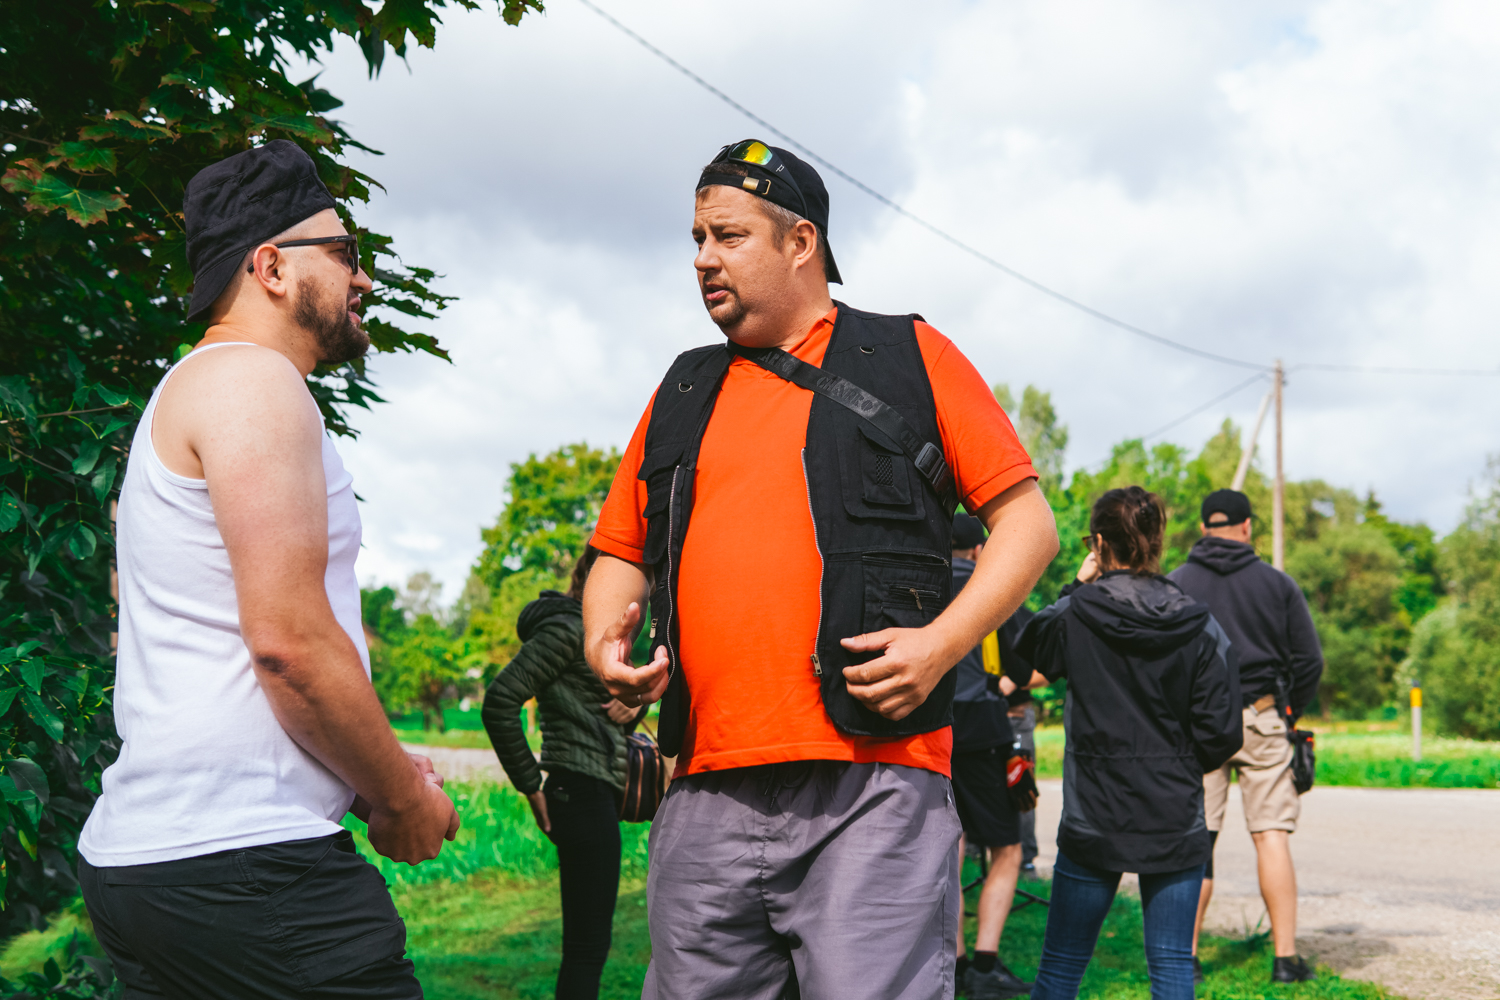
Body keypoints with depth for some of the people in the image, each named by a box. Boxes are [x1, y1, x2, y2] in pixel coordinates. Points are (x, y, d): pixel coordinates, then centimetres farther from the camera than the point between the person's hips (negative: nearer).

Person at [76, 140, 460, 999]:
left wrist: (376, 775, 17)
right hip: (245, 856, -10)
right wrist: (404, 796, -5)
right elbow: (290, 639, -18)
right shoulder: (254, 380, -9)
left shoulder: (187, 394, 23)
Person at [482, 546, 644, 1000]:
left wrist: (635, 702, 3)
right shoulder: (568, 627, -11)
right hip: (585, 794, -10)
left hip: (600, 795, 10)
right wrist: (532, 787, -14)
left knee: (586, 943, 13)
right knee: (587, 946, -10)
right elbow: (499, 700, -20)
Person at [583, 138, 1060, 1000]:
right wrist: (604, 640, 5)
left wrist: (943, 643, -9)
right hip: (706, 798, 5)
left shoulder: (910, 357, 10)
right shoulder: (685, 393, 23)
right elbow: (622, 552, 28)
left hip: (872, 795, -4)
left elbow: (1026, 517, 6)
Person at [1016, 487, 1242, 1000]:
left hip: (1093, 818, -1)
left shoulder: (1075, 615, -7)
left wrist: (1077, 586, 13)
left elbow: (1028, 649, 15)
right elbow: (1221, 732, -5)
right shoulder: (1198, 625, -3)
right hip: (1177, 822, 1)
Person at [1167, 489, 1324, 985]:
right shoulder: (1278, 584, 4)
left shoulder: (1175, 584, 3)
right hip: (1261, 720, 0)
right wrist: (1289, 714, 16)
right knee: (1272, 834, 1)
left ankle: (1187, 955, 3)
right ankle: (1286, 957, -1)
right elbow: (1309, 661, 2)